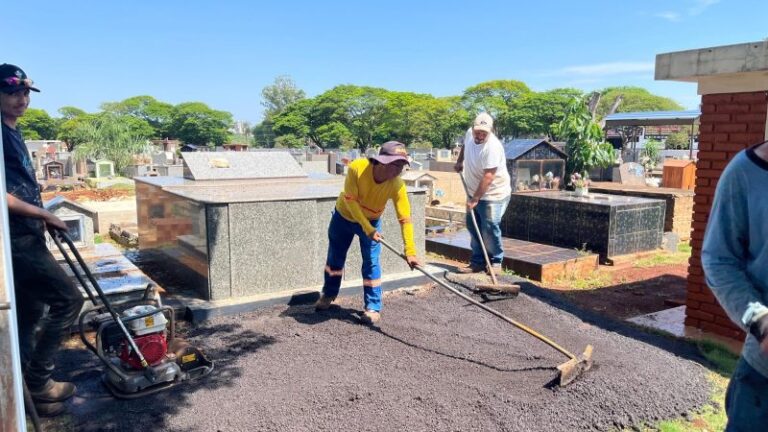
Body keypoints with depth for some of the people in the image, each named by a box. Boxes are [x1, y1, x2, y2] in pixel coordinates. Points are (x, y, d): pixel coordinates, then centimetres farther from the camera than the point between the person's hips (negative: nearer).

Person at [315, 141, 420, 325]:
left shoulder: (397, 185, -31)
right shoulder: (356, 168, -35)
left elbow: (405, 219, -32)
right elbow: (350, 200, -28)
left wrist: (410, 252, -39)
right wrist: (367, 229, -31)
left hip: (371, 221, 0)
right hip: (344, 215, 1)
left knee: (371, 263, -7)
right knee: (335, 258, 15)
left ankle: (373, 307, 9)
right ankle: (329, 294, 39)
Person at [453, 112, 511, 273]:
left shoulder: (493, 147, -26)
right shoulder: (469, 133, -3)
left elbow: (488, 177, -29)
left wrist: (475, 199, -30)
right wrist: (459, 162, 15)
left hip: (493, 195, -8)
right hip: (474, 192, 8)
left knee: (489, 229, -10)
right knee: (473, 227, 9)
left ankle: (495, 262, 7)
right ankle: (477, 262, 19)